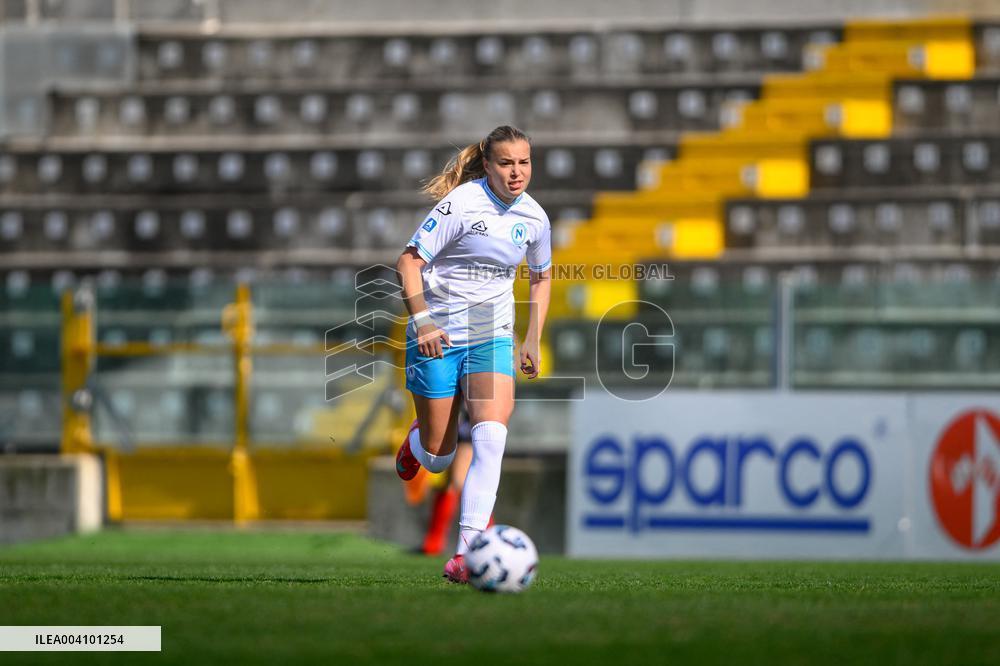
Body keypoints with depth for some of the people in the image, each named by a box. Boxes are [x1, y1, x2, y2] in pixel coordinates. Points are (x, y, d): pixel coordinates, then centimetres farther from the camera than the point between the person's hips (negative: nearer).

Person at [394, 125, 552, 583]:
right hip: (437, 334, -3)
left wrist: (532, 340, 14)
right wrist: (422, 321, -27)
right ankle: (417, 441, 45)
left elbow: (541, 276, 21)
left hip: (493, 336, 3)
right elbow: (409, 261, -15)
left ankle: (466, 554, -22)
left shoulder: (534, 218, 2)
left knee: (491, 437, -20)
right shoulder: (461, 203, -14)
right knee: (437, 459, 4)